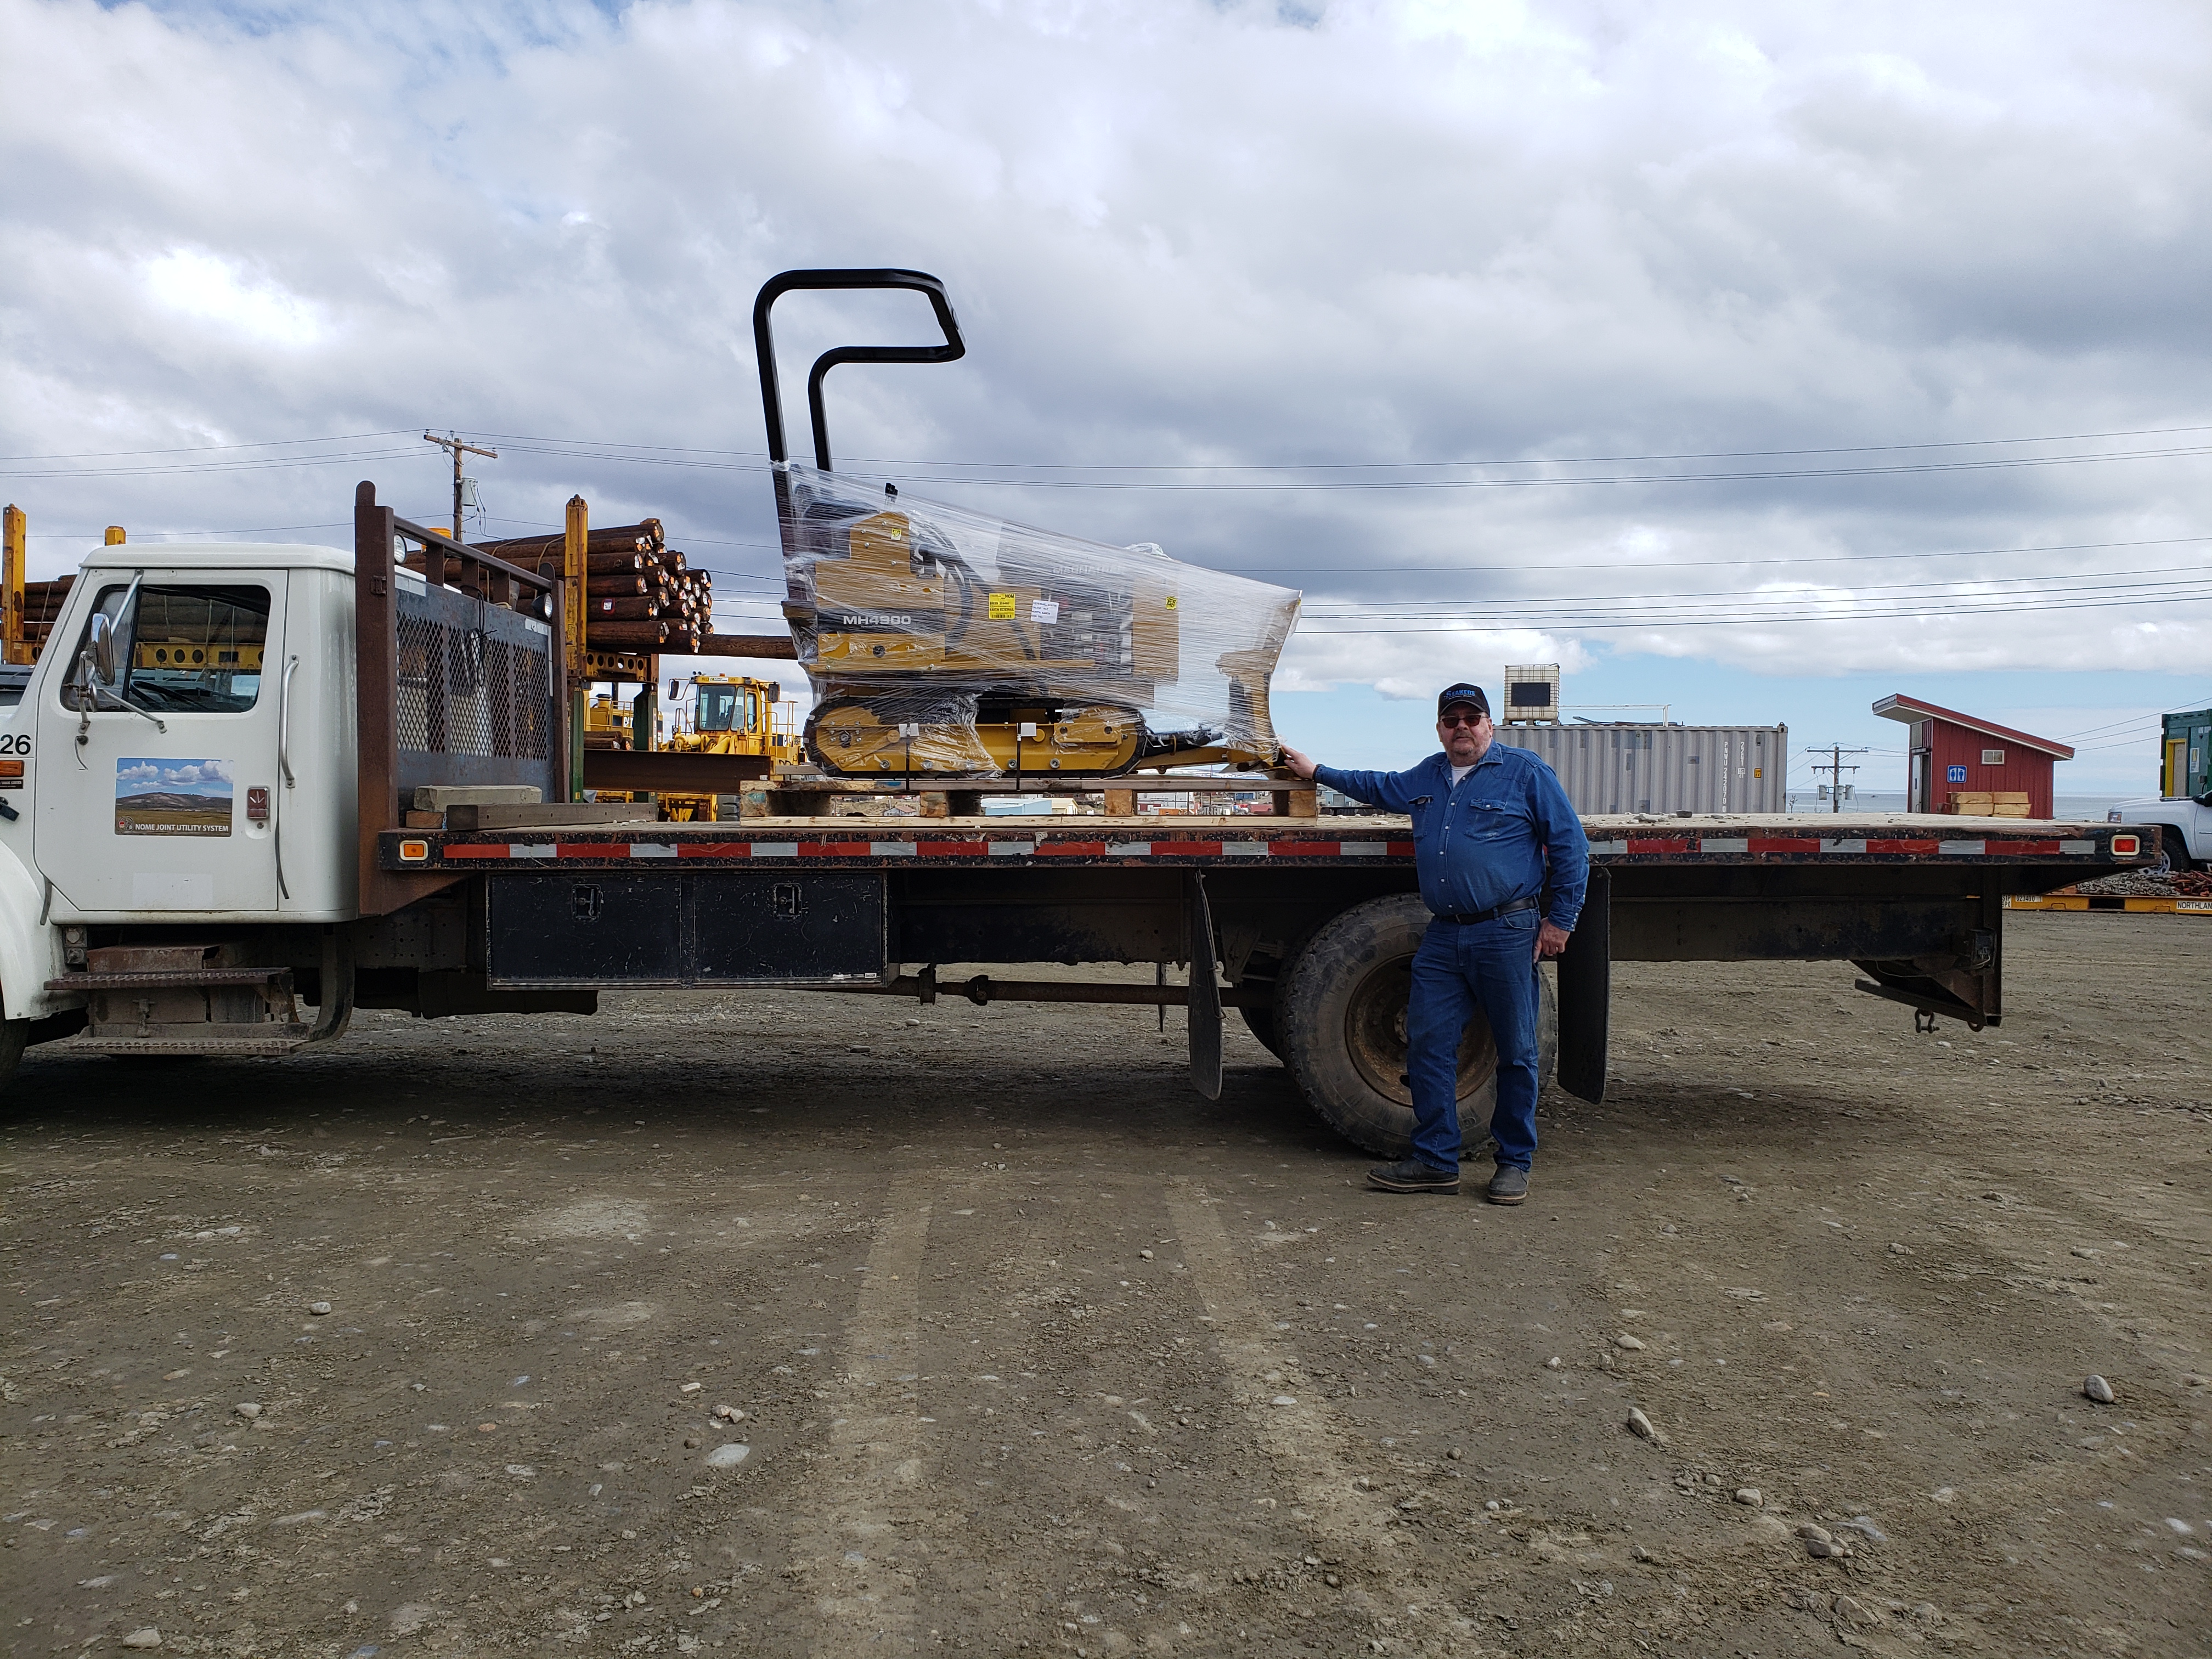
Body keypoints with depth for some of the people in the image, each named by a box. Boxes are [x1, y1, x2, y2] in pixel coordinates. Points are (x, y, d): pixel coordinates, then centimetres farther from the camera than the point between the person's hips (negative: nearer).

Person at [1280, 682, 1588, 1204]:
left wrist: (1560, 920, -4)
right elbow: (1381, 788, 38)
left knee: (1515, 1052, 3)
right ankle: (1436, 1161, 10)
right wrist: (1317, 772, 42)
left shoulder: (1525, 772, -1)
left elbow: (1570, 847, 0)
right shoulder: (1427, 776, 17)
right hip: (1443, 936, 6)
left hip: (1508, 935, -5)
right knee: (1428, 1044, 1)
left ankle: (1515, 1163, 16)